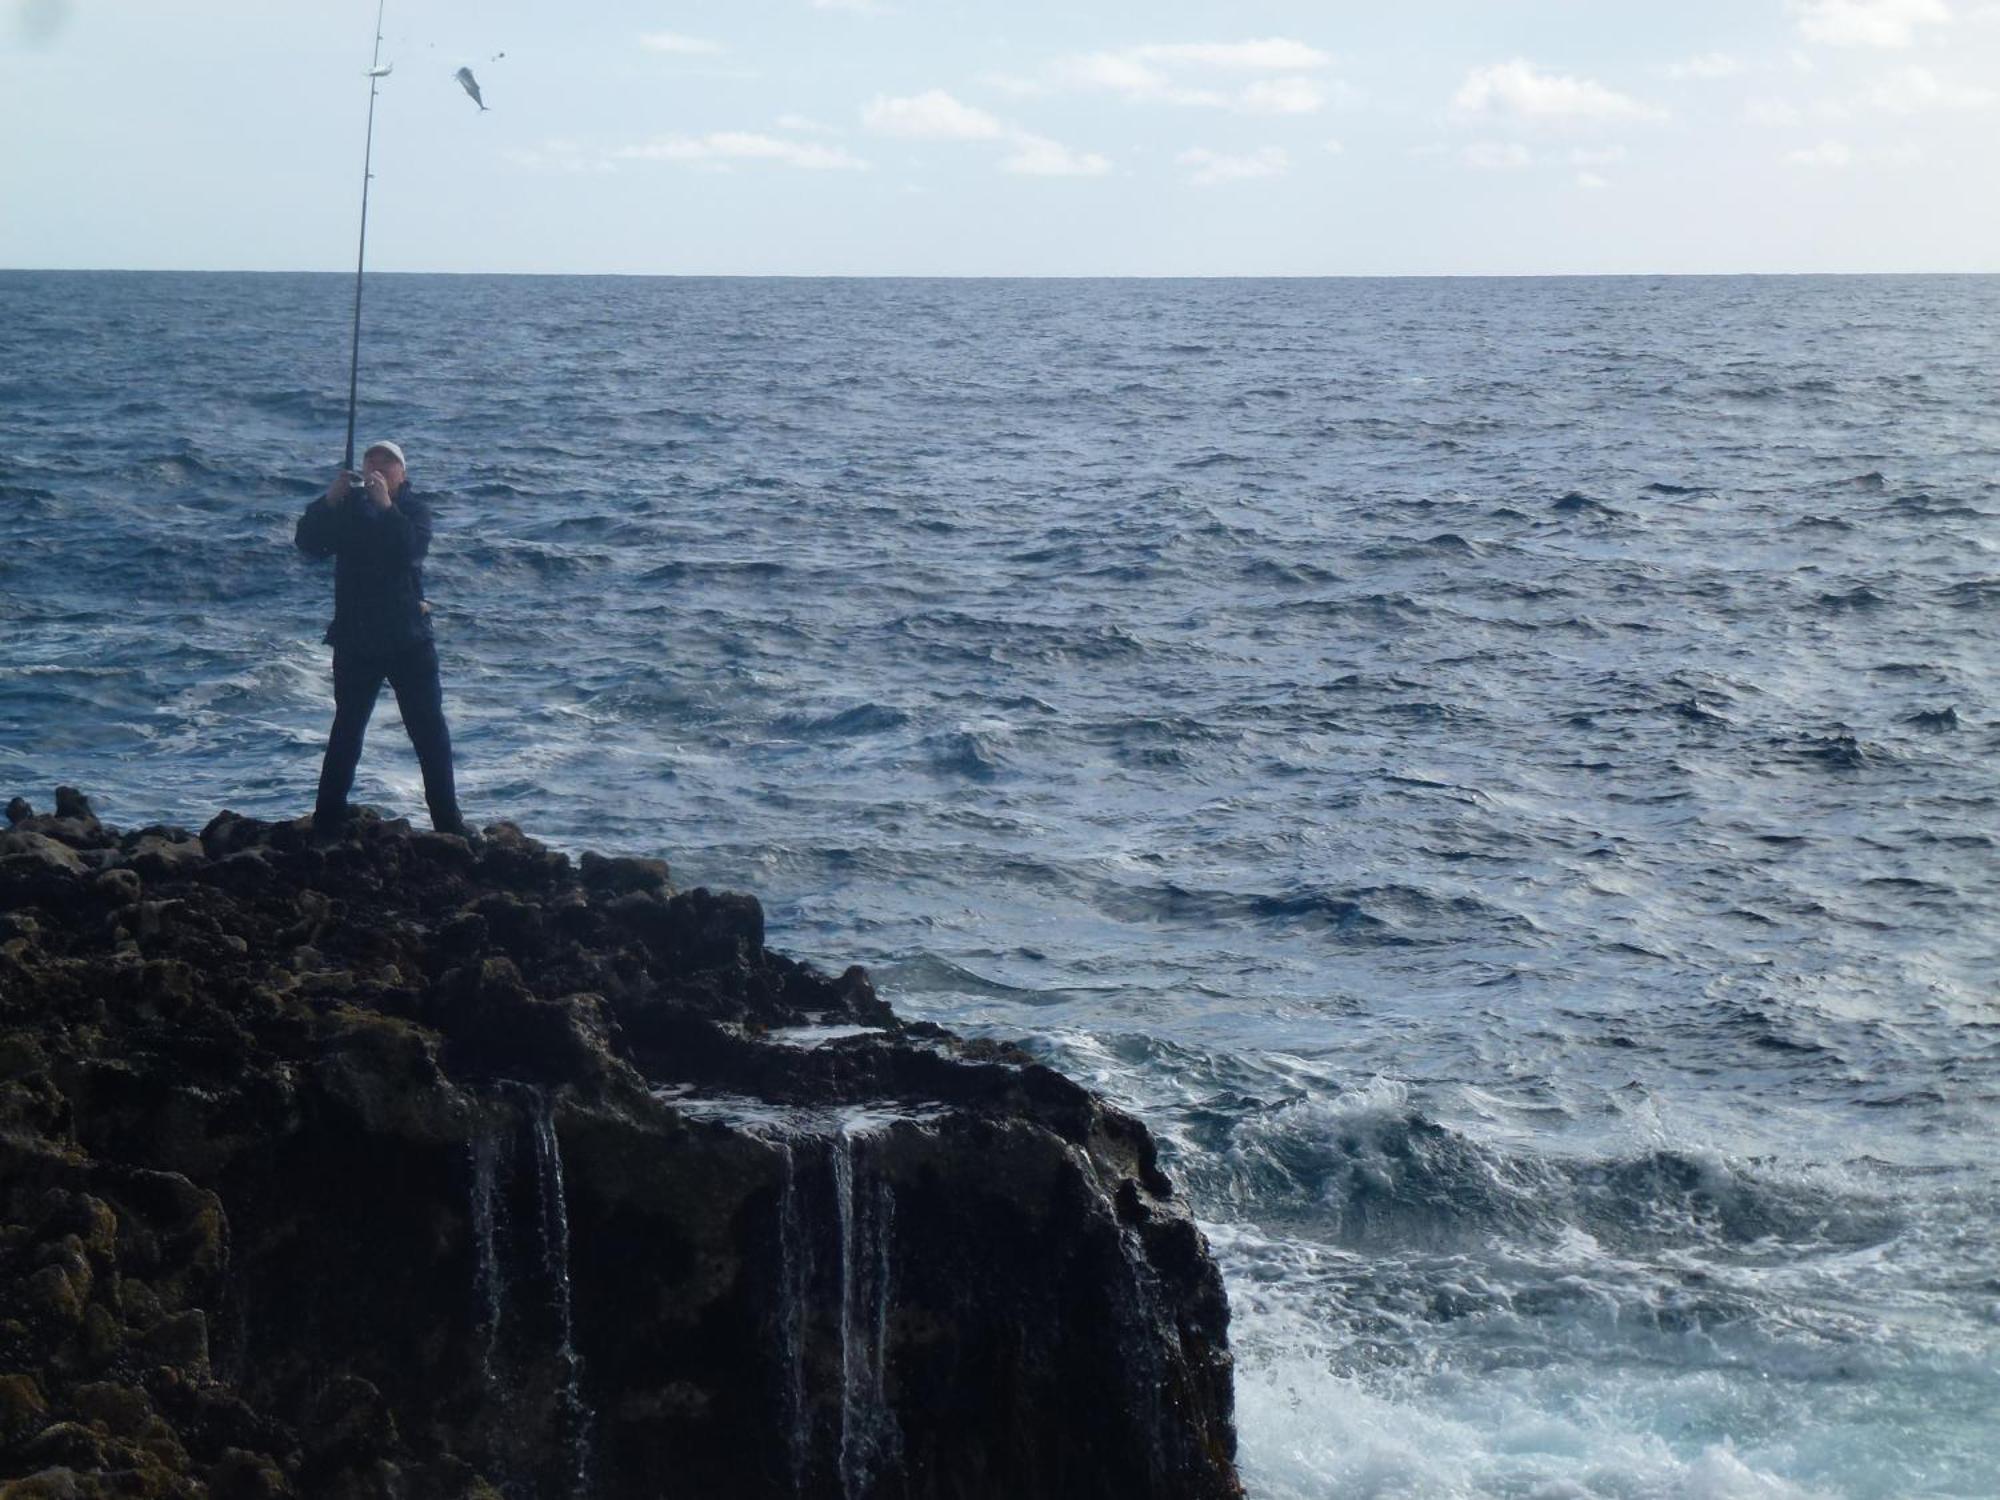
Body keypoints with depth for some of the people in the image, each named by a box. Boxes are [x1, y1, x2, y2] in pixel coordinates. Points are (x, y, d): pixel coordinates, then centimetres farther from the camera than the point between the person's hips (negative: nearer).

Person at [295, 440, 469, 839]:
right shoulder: (347, 509, 6)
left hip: (409, 639, -1)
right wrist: (329, 501, -22)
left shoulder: (413, 509, 3)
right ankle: (326, 826, 10)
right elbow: (308, 543, -9)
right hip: (356, 640, 1)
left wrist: (385, 506, -26)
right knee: (346, 734, 6)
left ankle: (448, 825, 8)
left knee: (430, 732, 1)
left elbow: (413, 549, -18)